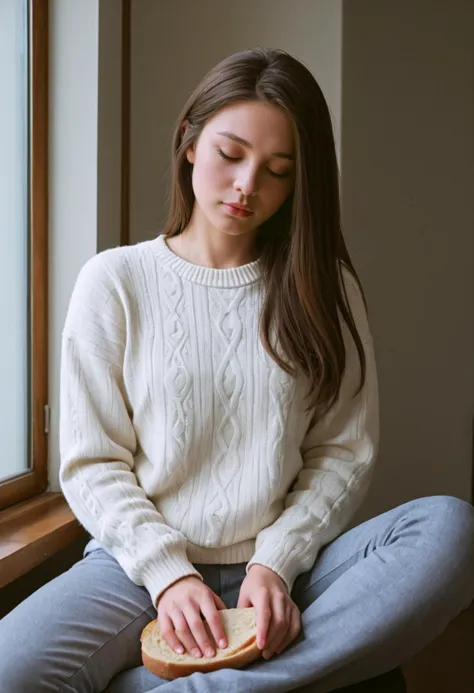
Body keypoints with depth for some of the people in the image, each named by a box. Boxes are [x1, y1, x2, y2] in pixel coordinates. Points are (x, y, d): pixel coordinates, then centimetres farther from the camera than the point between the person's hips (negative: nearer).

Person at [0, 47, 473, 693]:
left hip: (281, 570, 3)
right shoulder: (115, 282, 2)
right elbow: (92, 465, 0)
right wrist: (167, 572, -13)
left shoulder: (324, 289, 7)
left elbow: (344, 453, 3)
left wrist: (276, 562, -12)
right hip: (144, 563, -2)